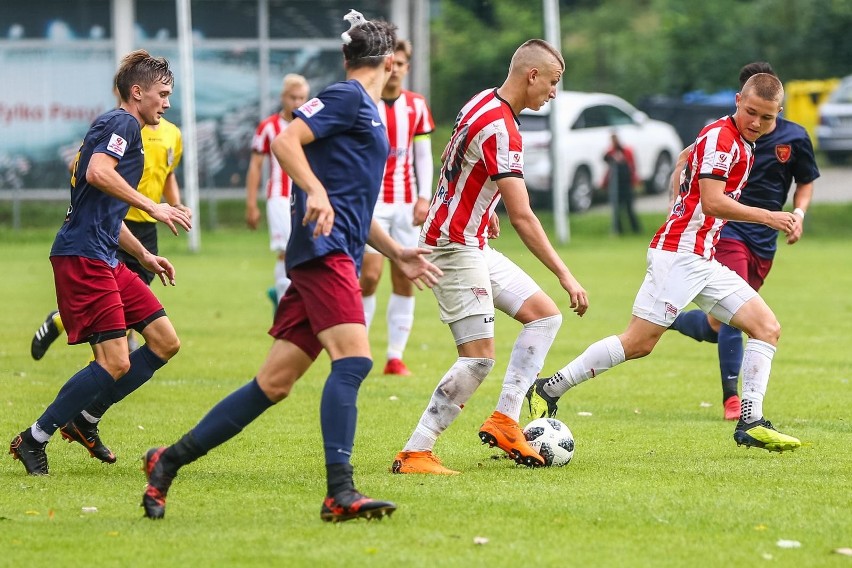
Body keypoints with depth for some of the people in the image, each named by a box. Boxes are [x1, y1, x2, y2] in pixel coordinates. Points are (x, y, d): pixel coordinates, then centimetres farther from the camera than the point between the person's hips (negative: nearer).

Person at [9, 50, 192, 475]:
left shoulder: (126, 129, 25)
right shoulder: (121, 124, -6)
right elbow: (97, 173, -26)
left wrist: (144, 256, 32)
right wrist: (152, 207, -23)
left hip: (104, 262, 11)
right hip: (82, 258, -11)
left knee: (165, 342, 6)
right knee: (115, 363, -15)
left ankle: (85, 418, 14)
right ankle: (34, 439, -4)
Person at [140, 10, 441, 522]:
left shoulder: (367, 111, 26)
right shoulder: (347, 97, -2)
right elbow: (285, 141, -15)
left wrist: (398, 254, 32)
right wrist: (316, 192, -27)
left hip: (335, 258, 9)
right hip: (323, 250, -9)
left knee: (274, 384, 5)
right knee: (353, 359, -20)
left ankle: (170, 461, 9)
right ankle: (340, 494, -26)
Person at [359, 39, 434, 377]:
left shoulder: (416, 106, 8)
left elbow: (423, 155, 9)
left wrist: (424, 197, 0)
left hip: (406, 203, 3)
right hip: (372, 201, -3)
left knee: (405, 279, 1)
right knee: (370, 275, -13)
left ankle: (396, 357, 4)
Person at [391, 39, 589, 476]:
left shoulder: (484, 103, 7)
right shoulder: (501, 129, -24)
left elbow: (449, 160, 25)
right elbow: (522, 218, -27)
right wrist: (566, 277, -26)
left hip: (472, 245, 10)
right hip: (455, 247, -10)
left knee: (545, 314, 9)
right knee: (478, 357, -12)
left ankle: (504, 420, 4)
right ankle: (414, 454, -8)